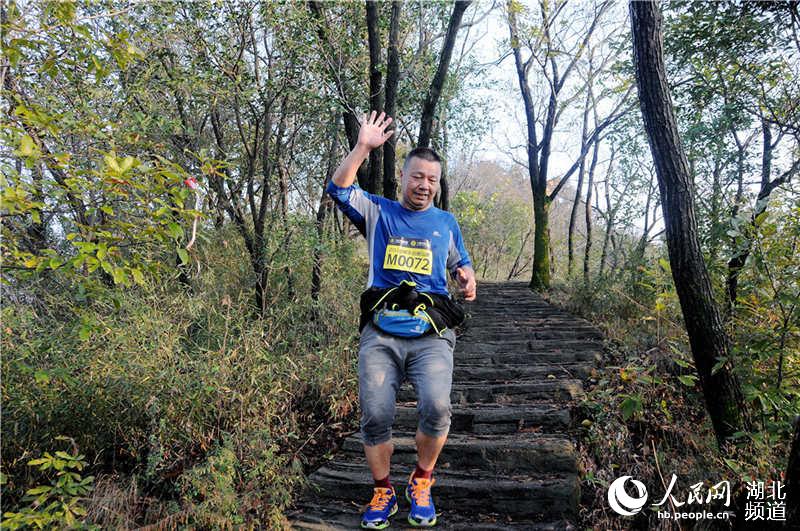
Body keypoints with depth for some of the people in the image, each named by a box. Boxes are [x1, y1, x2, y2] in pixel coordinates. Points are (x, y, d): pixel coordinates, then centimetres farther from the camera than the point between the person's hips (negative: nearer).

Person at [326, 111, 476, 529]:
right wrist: (363, 146, -7)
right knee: (374, 416, -8)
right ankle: (382, 492, 17)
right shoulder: (379, 212, 14)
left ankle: (422, 482, 6)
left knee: (436, 407, -22)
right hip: (380, 334, 0)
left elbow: (461, 264, 25)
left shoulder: (446, 223, 19)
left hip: (431, 335, 0)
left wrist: (467, 278, 2)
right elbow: (339, 189, 0)